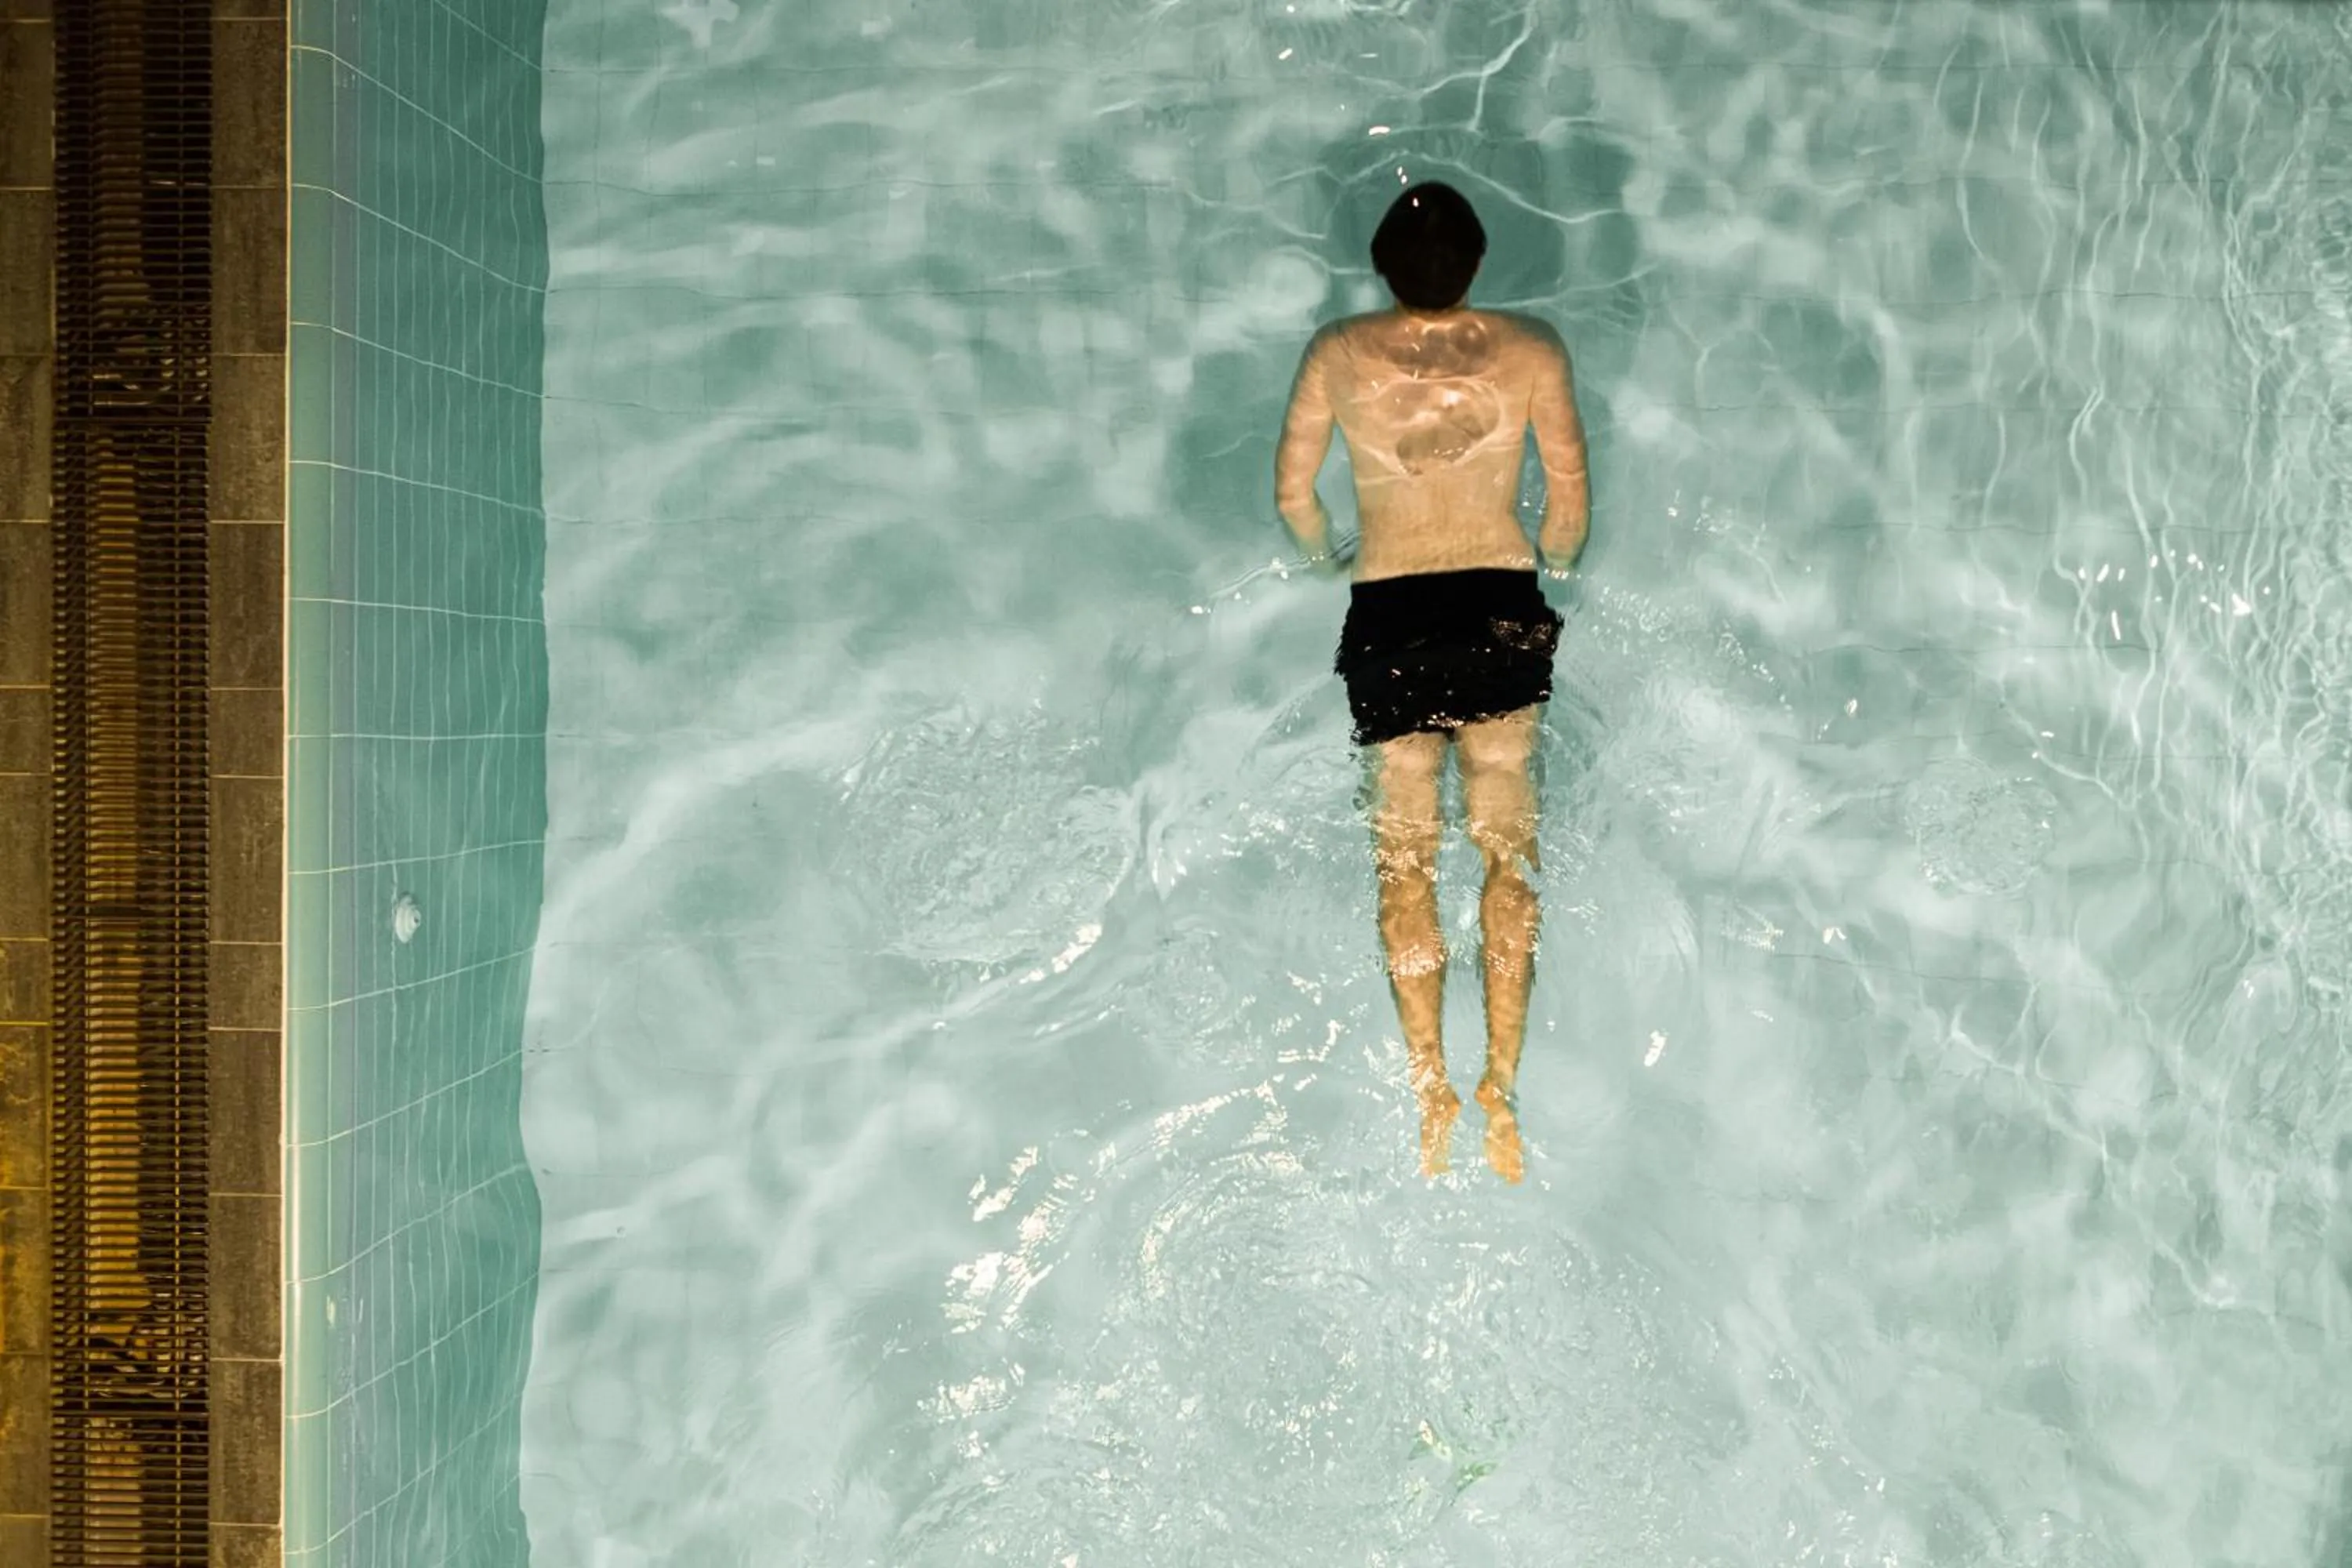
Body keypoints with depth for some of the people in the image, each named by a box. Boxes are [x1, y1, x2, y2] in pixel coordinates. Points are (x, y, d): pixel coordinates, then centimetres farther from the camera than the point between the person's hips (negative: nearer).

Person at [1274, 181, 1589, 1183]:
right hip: (1501, 610, 0)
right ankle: (1501, 1087, -1)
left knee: (1405, 856, 5)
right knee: (1507, 847, 6)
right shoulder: (1531, 352, -2)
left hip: (1388, 615, 0)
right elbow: (1569, 503, 0)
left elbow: (1293, 492, 4)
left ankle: (1432, 1090, -1)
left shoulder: (1337, 356, -2)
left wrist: (1329, 563, 23)